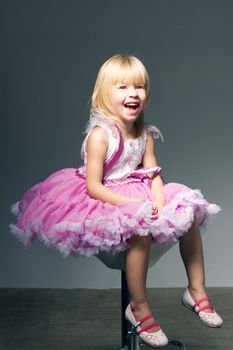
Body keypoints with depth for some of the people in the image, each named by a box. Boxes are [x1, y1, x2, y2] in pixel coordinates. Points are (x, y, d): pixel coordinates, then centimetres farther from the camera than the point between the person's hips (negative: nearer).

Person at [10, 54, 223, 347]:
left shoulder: (145, 133, 2)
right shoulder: (100, 134, -19)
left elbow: (153, 174, 2)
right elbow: (93, 186, -21)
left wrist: (159, 200, -19)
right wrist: (132, 204, -27)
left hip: (138, 194, 8)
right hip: (106, 200, -7)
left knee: (190, 211, -4)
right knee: (141, 230, -32)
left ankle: (196, 290, 8)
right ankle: (139, 309, -12)